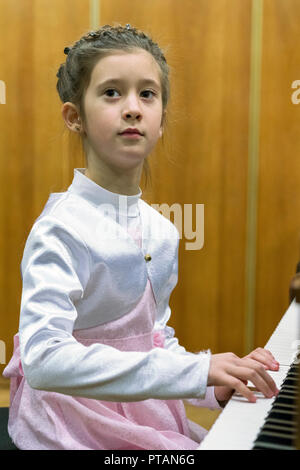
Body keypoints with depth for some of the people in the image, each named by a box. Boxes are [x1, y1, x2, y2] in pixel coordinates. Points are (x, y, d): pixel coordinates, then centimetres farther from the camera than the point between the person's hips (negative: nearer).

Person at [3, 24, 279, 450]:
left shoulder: (162, 231, 1)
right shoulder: (60, 228, -20)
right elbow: (44, 360, -31)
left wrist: (215, 387, -7)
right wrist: (197, 371, -33)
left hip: (148, 414, 6)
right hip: (75, 425, -6)